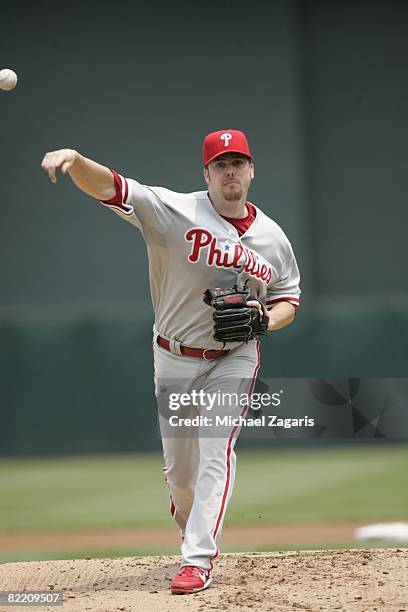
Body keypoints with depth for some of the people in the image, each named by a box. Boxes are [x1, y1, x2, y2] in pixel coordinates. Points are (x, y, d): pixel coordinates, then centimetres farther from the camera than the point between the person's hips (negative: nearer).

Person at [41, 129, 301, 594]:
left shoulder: (272, 237, -3)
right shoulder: (176, 211, -14)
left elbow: (287, 298, 11)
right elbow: (110, 188, -26)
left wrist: (267, 319, -13)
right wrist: (75, 159, -47)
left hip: (233, 359, 0)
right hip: (173, 358, 0)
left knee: (216, 451, -14)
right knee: (178, 464, 10)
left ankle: (198, 559, -15)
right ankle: (194, 529, 39)